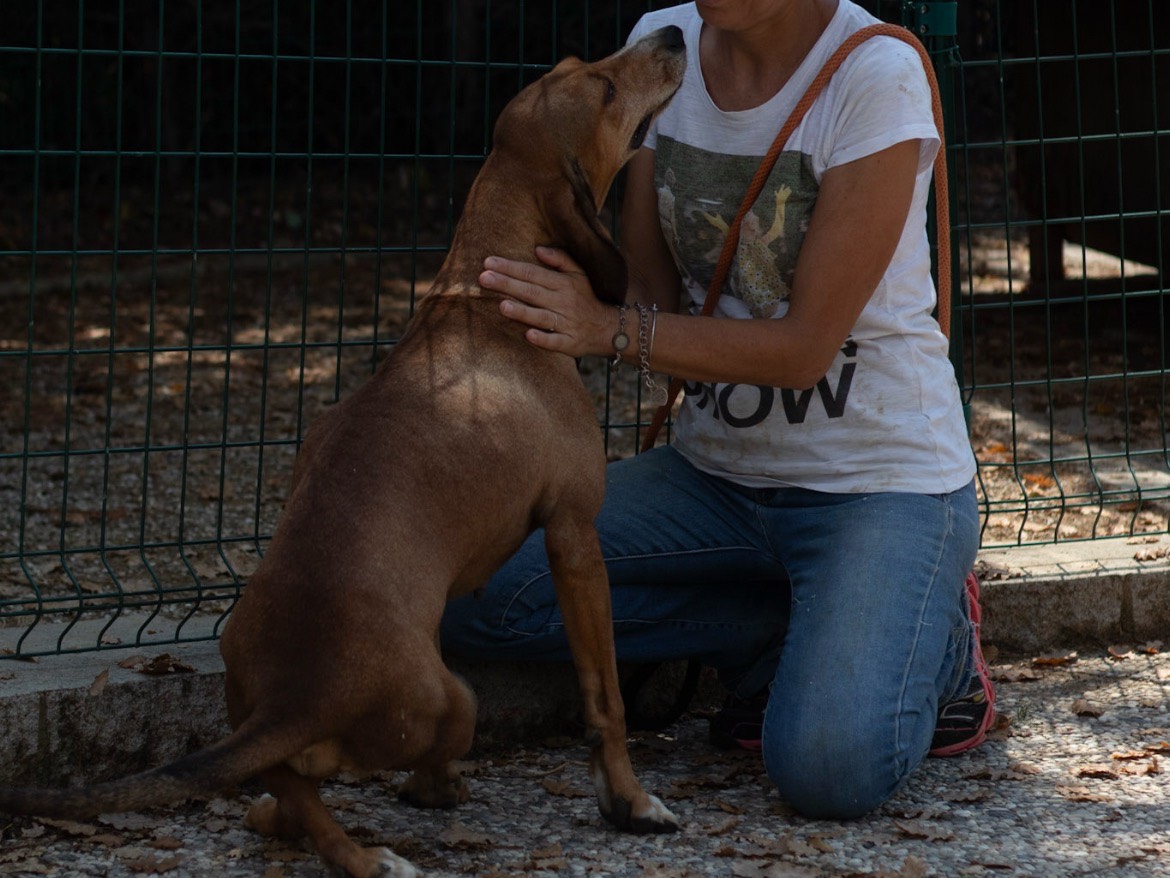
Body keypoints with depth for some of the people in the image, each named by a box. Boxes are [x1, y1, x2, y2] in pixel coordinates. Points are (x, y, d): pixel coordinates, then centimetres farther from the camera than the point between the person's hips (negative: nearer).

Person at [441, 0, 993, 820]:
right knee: (470, 589, -15)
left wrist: (614, 331, -29)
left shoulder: (876, 76, -19)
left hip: (883, 477, -6)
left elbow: (805, 347, -19)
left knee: (829, 767, -29)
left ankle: (931, 642, 7)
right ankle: (816, 633, 1)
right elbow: (652, 293, 4)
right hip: (718, 470, 6)